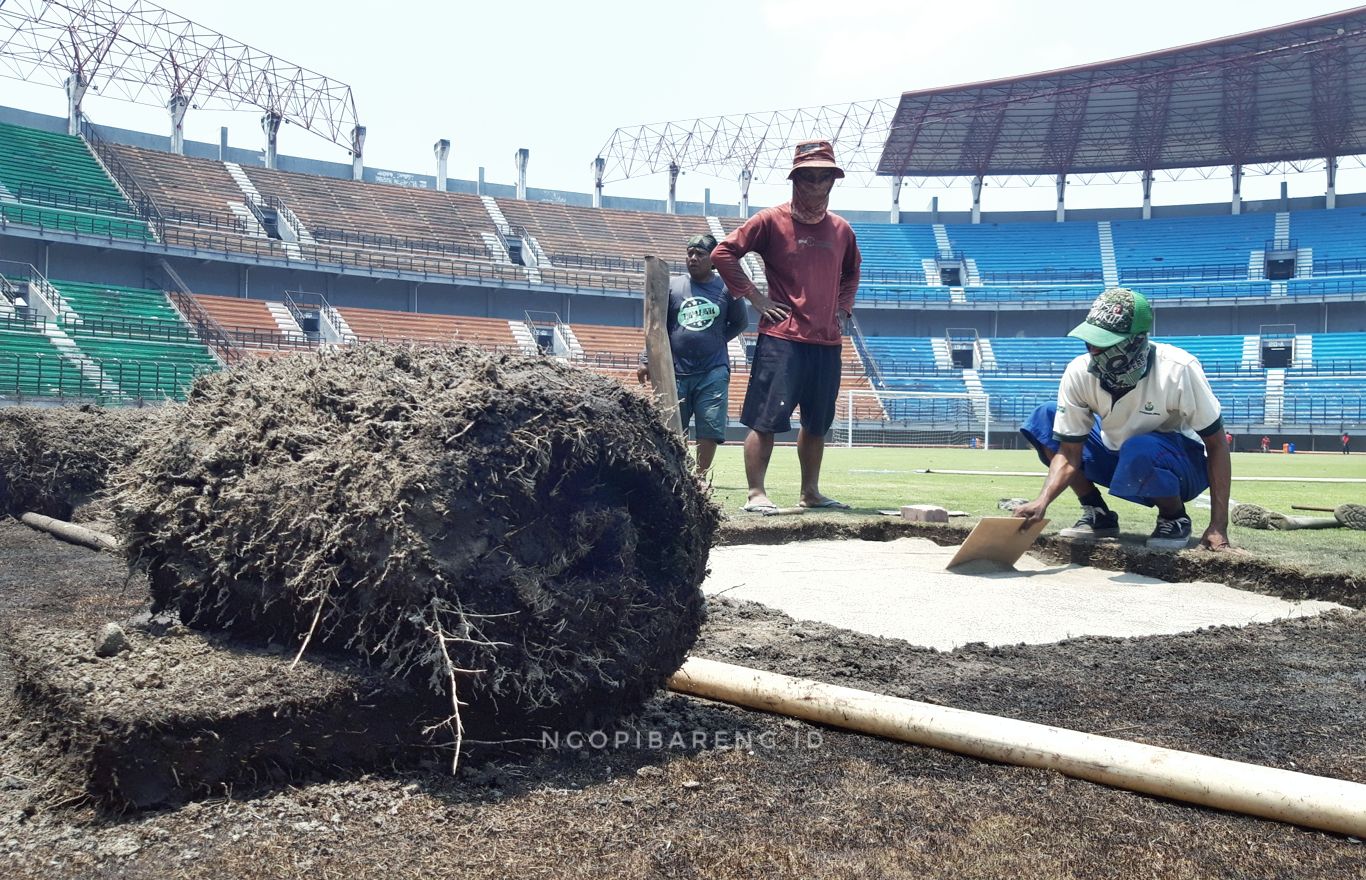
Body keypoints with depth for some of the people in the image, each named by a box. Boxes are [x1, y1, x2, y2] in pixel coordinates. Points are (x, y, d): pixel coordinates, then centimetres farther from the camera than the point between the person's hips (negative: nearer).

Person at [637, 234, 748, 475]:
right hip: (676, 372, 1)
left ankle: (700, 478, 7)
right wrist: (646, 360, 0)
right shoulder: (671, 286, 5)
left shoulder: (726, 288, 3)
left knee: (709, 428, -4)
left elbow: (740, 323, 15)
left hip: (713, 372, -1)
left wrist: (716, 340, 3)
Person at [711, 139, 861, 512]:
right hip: (782, 339, -6)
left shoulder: (842, 229, 13)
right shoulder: (771, 220, -3)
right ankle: (756, 493, -3)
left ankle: (810, 492, 25)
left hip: (828, 342, 6)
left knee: (817, 423, 13)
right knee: (766, 419, -9)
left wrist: (843, 307, 16)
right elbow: (723, 253, -4)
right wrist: (754, 296, -7)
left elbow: (852, 271, 31)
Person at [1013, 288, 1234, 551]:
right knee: (1045, 418, -12)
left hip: (1181, 468, -5)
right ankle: (1098, 515, -1)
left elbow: (1216, 444, -21)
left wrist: (1218, 527, -26)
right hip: (1117, 460, 5)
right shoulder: (1079, 373, -20)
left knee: (1140, 450, -39)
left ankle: (1175, 519, -7)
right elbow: (1069, 452, -15)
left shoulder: (1179, 370, -29)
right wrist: (1042, 502, -34)